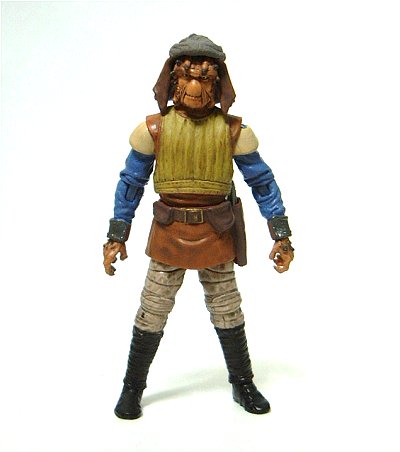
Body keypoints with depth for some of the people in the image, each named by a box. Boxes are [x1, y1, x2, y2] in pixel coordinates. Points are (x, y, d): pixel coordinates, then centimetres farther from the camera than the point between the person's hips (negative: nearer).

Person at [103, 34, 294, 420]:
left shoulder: (233, 130, -6)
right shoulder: (154, 128, -5)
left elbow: (262, 182, 1)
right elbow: (131, 182, 3)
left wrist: (281, 234, -3)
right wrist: (116, 236, 1)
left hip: (217, 236, 0)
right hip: (168, 235, 0)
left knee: (228, 315, 12)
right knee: (151, 316, 5)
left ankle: (243, 383, 32)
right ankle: (132, 388, 26)